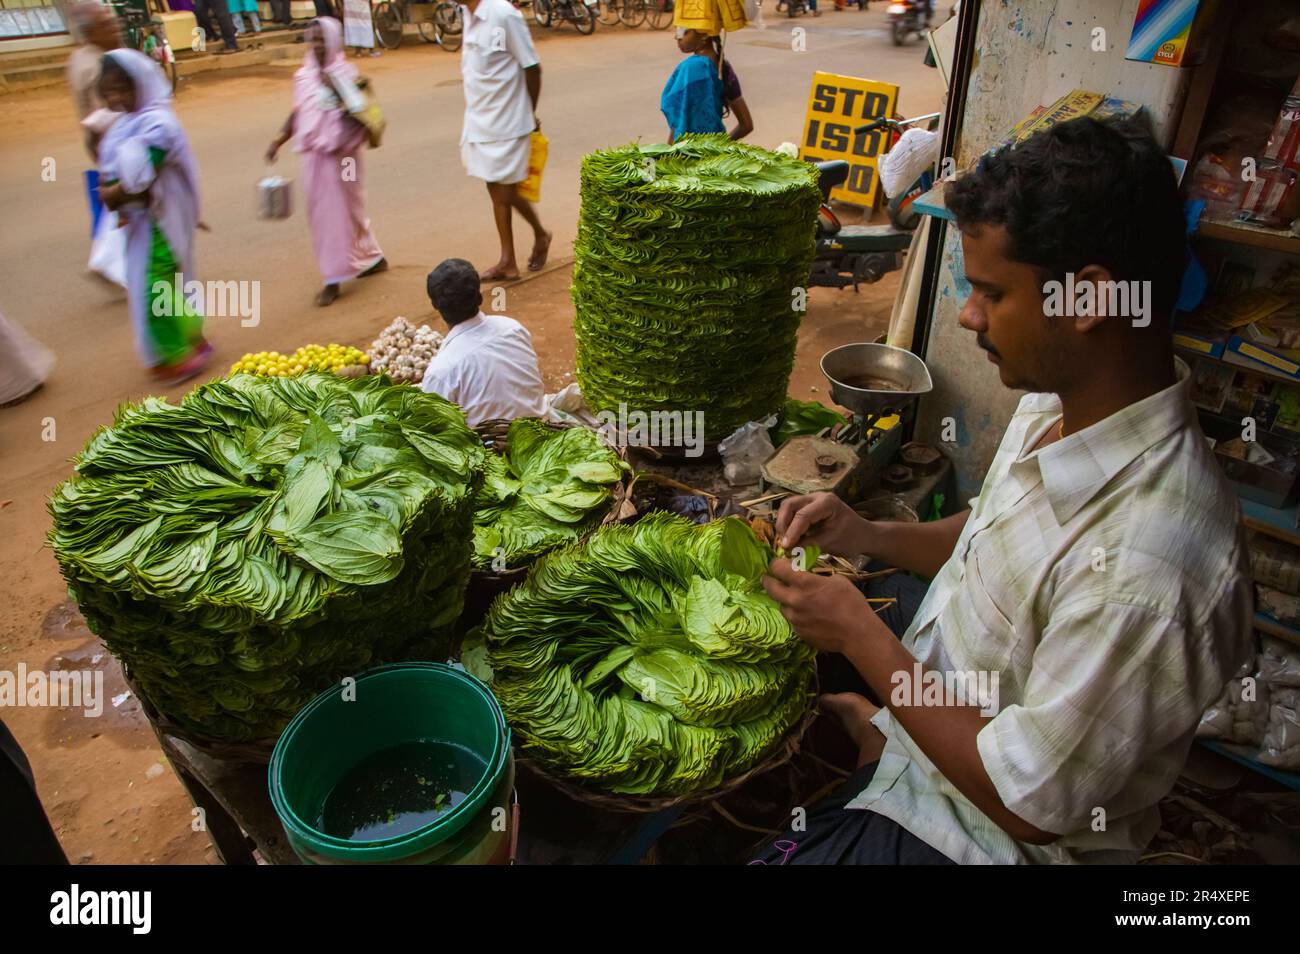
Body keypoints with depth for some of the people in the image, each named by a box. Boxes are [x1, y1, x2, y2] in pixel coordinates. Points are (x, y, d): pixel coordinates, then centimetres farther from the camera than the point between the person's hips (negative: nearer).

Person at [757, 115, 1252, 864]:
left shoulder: (1146, 570, -36)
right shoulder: (1059, 404, -9)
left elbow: (1030, 803, -26)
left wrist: (860, 636, -22)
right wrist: (866, 535, -7)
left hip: (975, 826, -7)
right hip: (930, 687, 8)